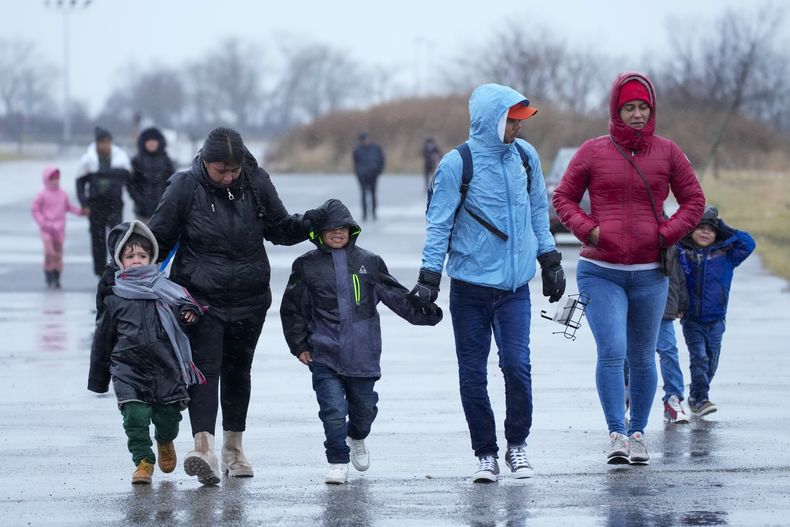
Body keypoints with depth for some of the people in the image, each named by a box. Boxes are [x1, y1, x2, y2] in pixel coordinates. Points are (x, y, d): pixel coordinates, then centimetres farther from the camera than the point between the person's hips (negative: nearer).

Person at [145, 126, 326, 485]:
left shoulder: (256, 184, -3)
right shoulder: (185, 188, -10)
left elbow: (279, 229, 9)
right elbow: (158, 238, -1)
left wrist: (309, 222, -10)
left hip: (249, 300, 4)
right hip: (200, 298, -3)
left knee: (238, 370, 15)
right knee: (205, 368, -17)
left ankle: (234, 449, 30)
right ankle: (204, 449, -30)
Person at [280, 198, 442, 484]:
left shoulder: (369, 262, 6)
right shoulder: (307, 265, 2)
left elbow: (396, 295, 10)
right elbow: (293, 309, 7)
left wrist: (423, 312, 0)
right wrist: (299, 345, 3)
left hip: (362, 353, 2)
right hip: (323, 354, -2)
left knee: (364, 405, 13)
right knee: (333, 409, -9)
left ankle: (357, 438, 44)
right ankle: (338, 462, 4)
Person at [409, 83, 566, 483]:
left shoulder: (526, 157, 5)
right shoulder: (457, 164, -8)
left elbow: (538, 211, 17)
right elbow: (438, 225, -5)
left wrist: (550, 262, 18)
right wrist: (428, 279, -10)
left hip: (515, 285, 2)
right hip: (471, 286, -2)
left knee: (517, 364, -9)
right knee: (473, 373, 2)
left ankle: (517, 444, 9)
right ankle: (485, 453, 14)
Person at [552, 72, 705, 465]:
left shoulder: (666, 152, 4)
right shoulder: (593, 152, 0)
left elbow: (694, 200, 11)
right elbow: (563, 197, 7)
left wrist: (668, 234, -4)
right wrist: (587, 229, -9)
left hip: (649, 273, 2)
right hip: (601, 272, -2)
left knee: (642, 358, 10)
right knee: (612, 352, -15)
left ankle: (637, 434, 20)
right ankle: (616, 434, -14)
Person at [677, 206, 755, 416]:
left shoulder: (725, 255, 2)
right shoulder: (682, 254, -3)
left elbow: (748, 244, -2)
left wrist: (726, 230, -5)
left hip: (715, 320, 3)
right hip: (691, 319, -3)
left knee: (711, 362, 9)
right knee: (699, 358, -13)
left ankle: (695, 397, 26)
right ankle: (701, 399, -12)